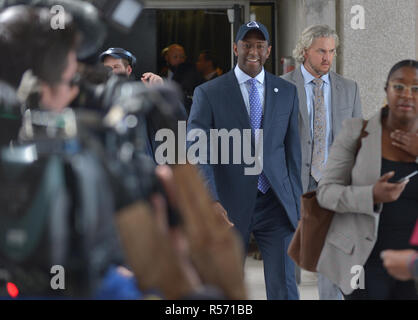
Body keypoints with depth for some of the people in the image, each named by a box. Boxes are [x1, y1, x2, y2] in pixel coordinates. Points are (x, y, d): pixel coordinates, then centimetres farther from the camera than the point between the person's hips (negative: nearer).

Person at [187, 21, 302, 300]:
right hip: (230, 204, -1)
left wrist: (296, 198, 8)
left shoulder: (287, 92, 8)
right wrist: (210, 201, -21)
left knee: (283, 285, -5)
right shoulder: (208, 93, -3)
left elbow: (292, 147, 12)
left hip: (275, 203, 1)